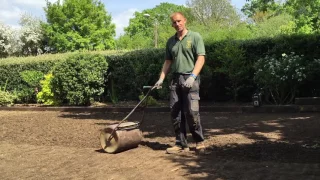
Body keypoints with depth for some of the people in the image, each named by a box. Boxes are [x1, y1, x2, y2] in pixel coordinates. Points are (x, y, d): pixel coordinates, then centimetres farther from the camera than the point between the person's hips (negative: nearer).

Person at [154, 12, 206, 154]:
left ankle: (199, 141, 10)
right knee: (175, 113, 4)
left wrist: (192, 76, -18)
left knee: (191, 112, -8)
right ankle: (181, 144, 13)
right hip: (175, 79, 5)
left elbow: (201, 58, -7)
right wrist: (161, 79, 9)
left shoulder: (195, 37, 0)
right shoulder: (170, 41, 15)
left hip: (190, 79, -5)